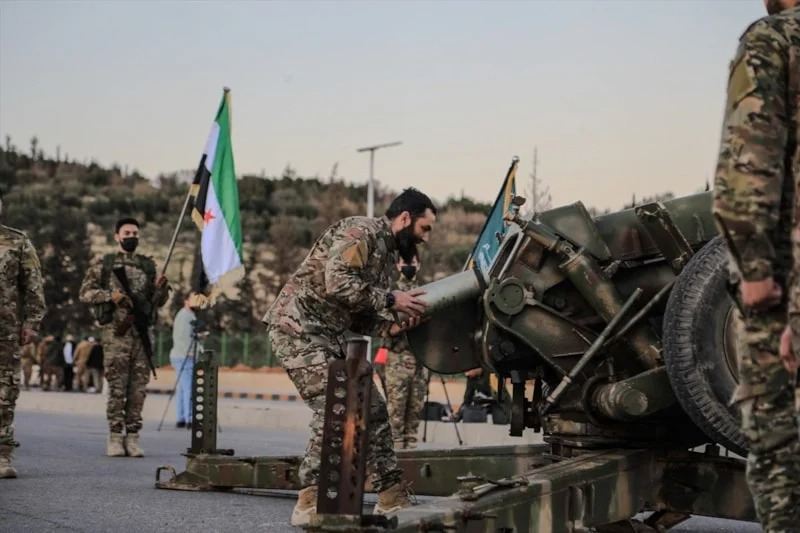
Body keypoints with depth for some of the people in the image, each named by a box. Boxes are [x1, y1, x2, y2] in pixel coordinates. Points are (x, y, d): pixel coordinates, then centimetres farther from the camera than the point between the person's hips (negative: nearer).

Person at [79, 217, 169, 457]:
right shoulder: (103, 264, 7)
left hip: (143, 332, 3)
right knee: (117, 386, -4)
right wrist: (111, 295, -12)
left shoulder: (149, 265, 15)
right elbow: (85, 293, 2)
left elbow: (158, 302, 15)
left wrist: (161, 288, -7)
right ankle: (115, 437, 0)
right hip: (116, 331, -3)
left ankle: (132, 436, 6)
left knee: (138, 388, 2)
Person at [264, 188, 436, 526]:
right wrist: (391, 300, -19)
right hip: (299, 327, -10)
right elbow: (338, 283, -26)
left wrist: (391, 327, -3)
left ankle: (393, 498, 15)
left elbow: (360, 317, 16)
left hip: (332, 336, 10)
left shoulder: (387, 254, 18)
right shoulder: (360, 231, -11)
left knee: (372, 411, 8)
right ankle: (310, 503, -15)